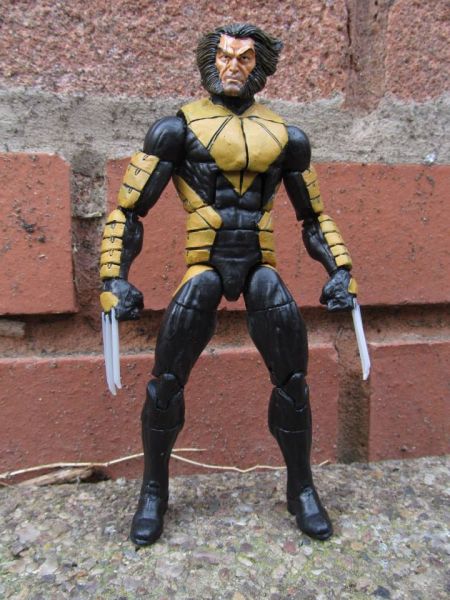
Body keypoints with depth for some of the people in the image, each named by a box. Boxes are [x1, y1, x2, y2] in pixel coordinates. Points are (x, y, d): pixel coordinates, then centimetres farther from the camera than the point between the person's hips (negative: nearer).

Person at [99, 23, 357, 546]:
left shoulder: (285, 137, 13)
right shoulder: (178, 128, 5)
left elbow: (315, 217, 20)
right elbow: (127, 210, 3)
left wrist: (340, 271, 9)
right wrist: (115, 279, -6)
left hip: (261, 269, 2)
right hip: (205, 267, -2)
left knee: (293, 381, -1)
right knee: (165, 384, -5)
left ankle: (301, 490, 24)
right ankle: (153, 493, 21)